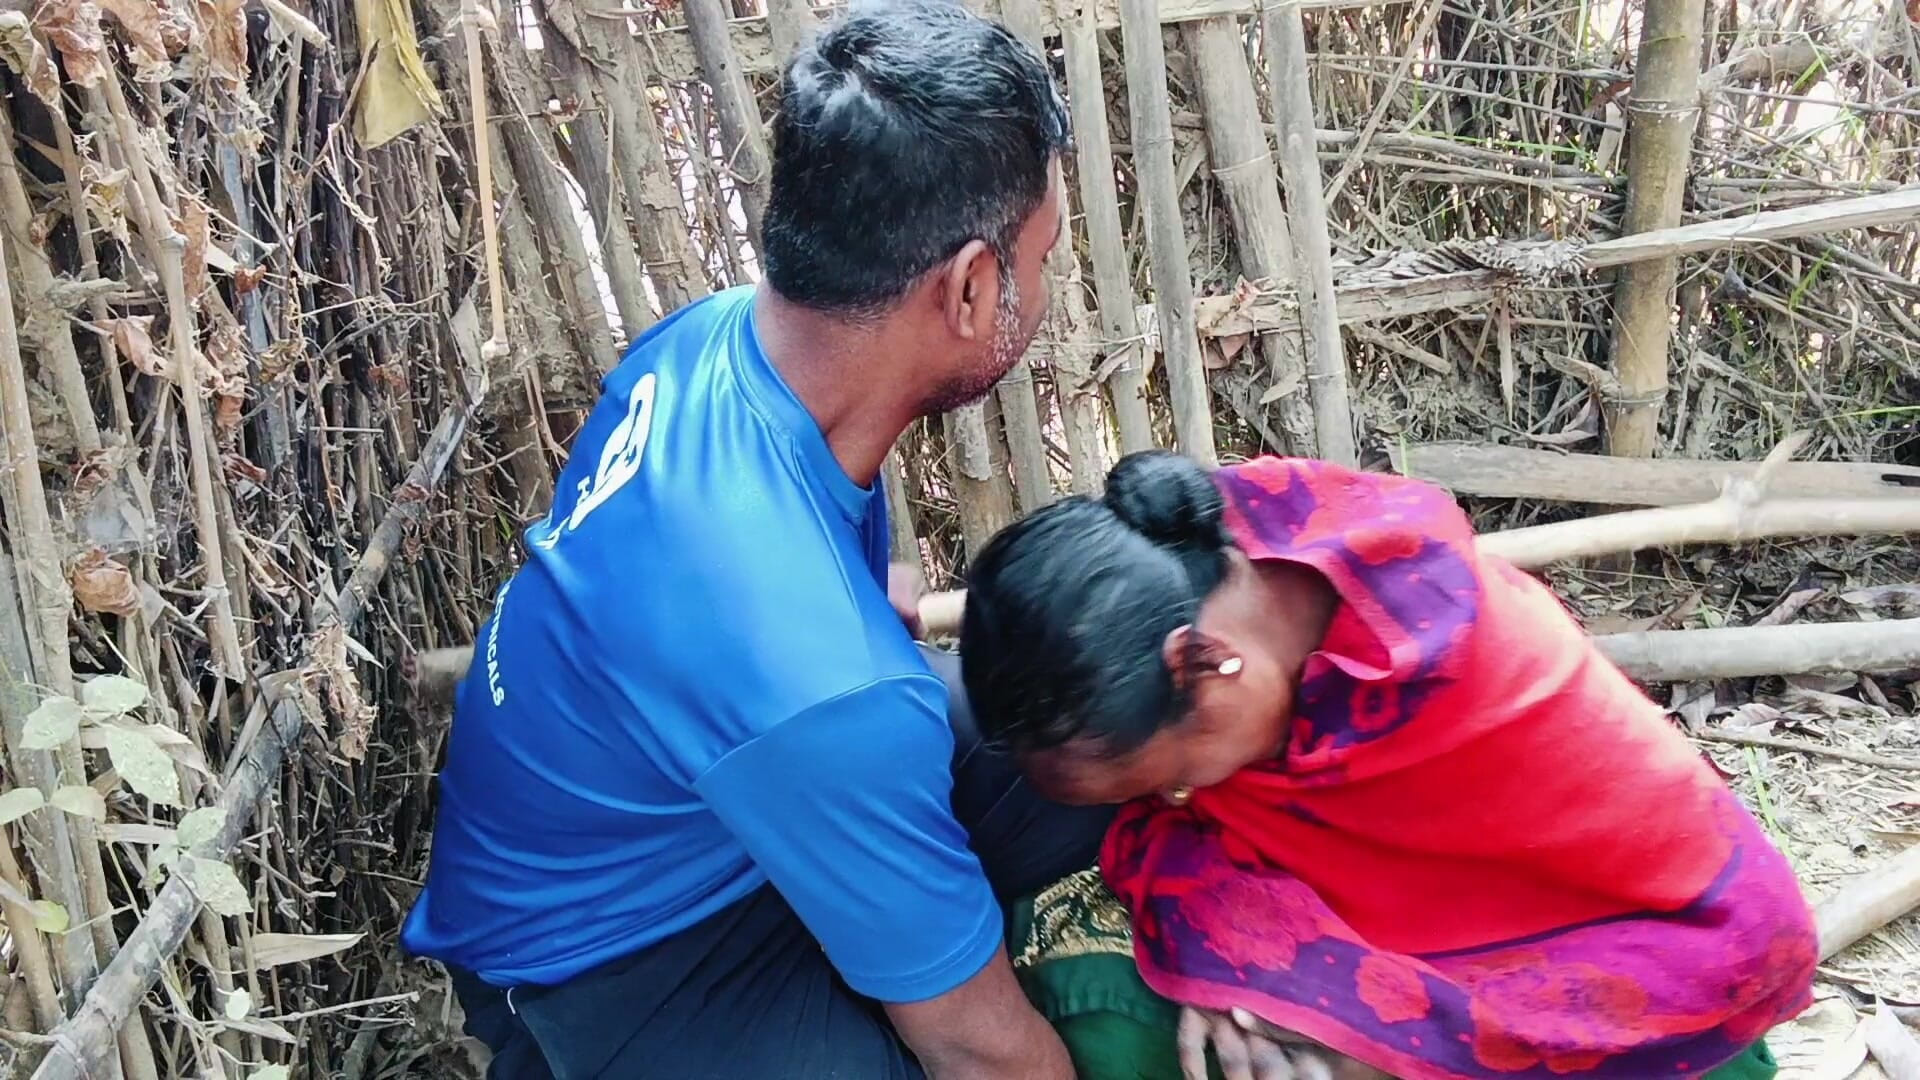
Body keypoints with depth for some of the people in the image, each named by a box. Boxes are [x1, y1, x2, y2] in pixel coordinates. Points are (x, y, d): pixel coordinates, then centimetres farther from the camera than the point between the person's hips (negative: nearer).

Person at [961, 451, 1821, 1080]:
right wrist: (1202, 944, -29)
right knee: (1087, 963, -20)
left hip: (1549, 935, -2)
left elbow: (1752, 934, -27)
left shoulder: (1478, 674, -34)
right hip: (1335, 915, 3)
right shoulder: (1179, 553, -22)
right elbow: (1168, 808, -7)